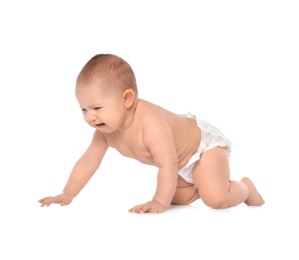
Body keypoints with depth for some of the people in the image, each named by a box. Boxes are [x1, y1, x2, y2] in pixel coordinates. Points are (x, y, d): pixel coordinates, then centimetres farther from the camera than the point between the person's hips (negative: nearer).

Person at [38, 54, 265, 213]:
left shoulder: (150, 122, -42)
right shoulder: (106, 129, -17)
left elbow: (168, 164, -44)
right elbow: (88, 162, -8)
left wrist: (160, 202, -43)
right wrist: (68, 194, -13)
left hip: (204, 141, -8)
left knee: (216, 199, -20)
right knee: (178, 198, 11)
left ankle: (245, 188, 9)